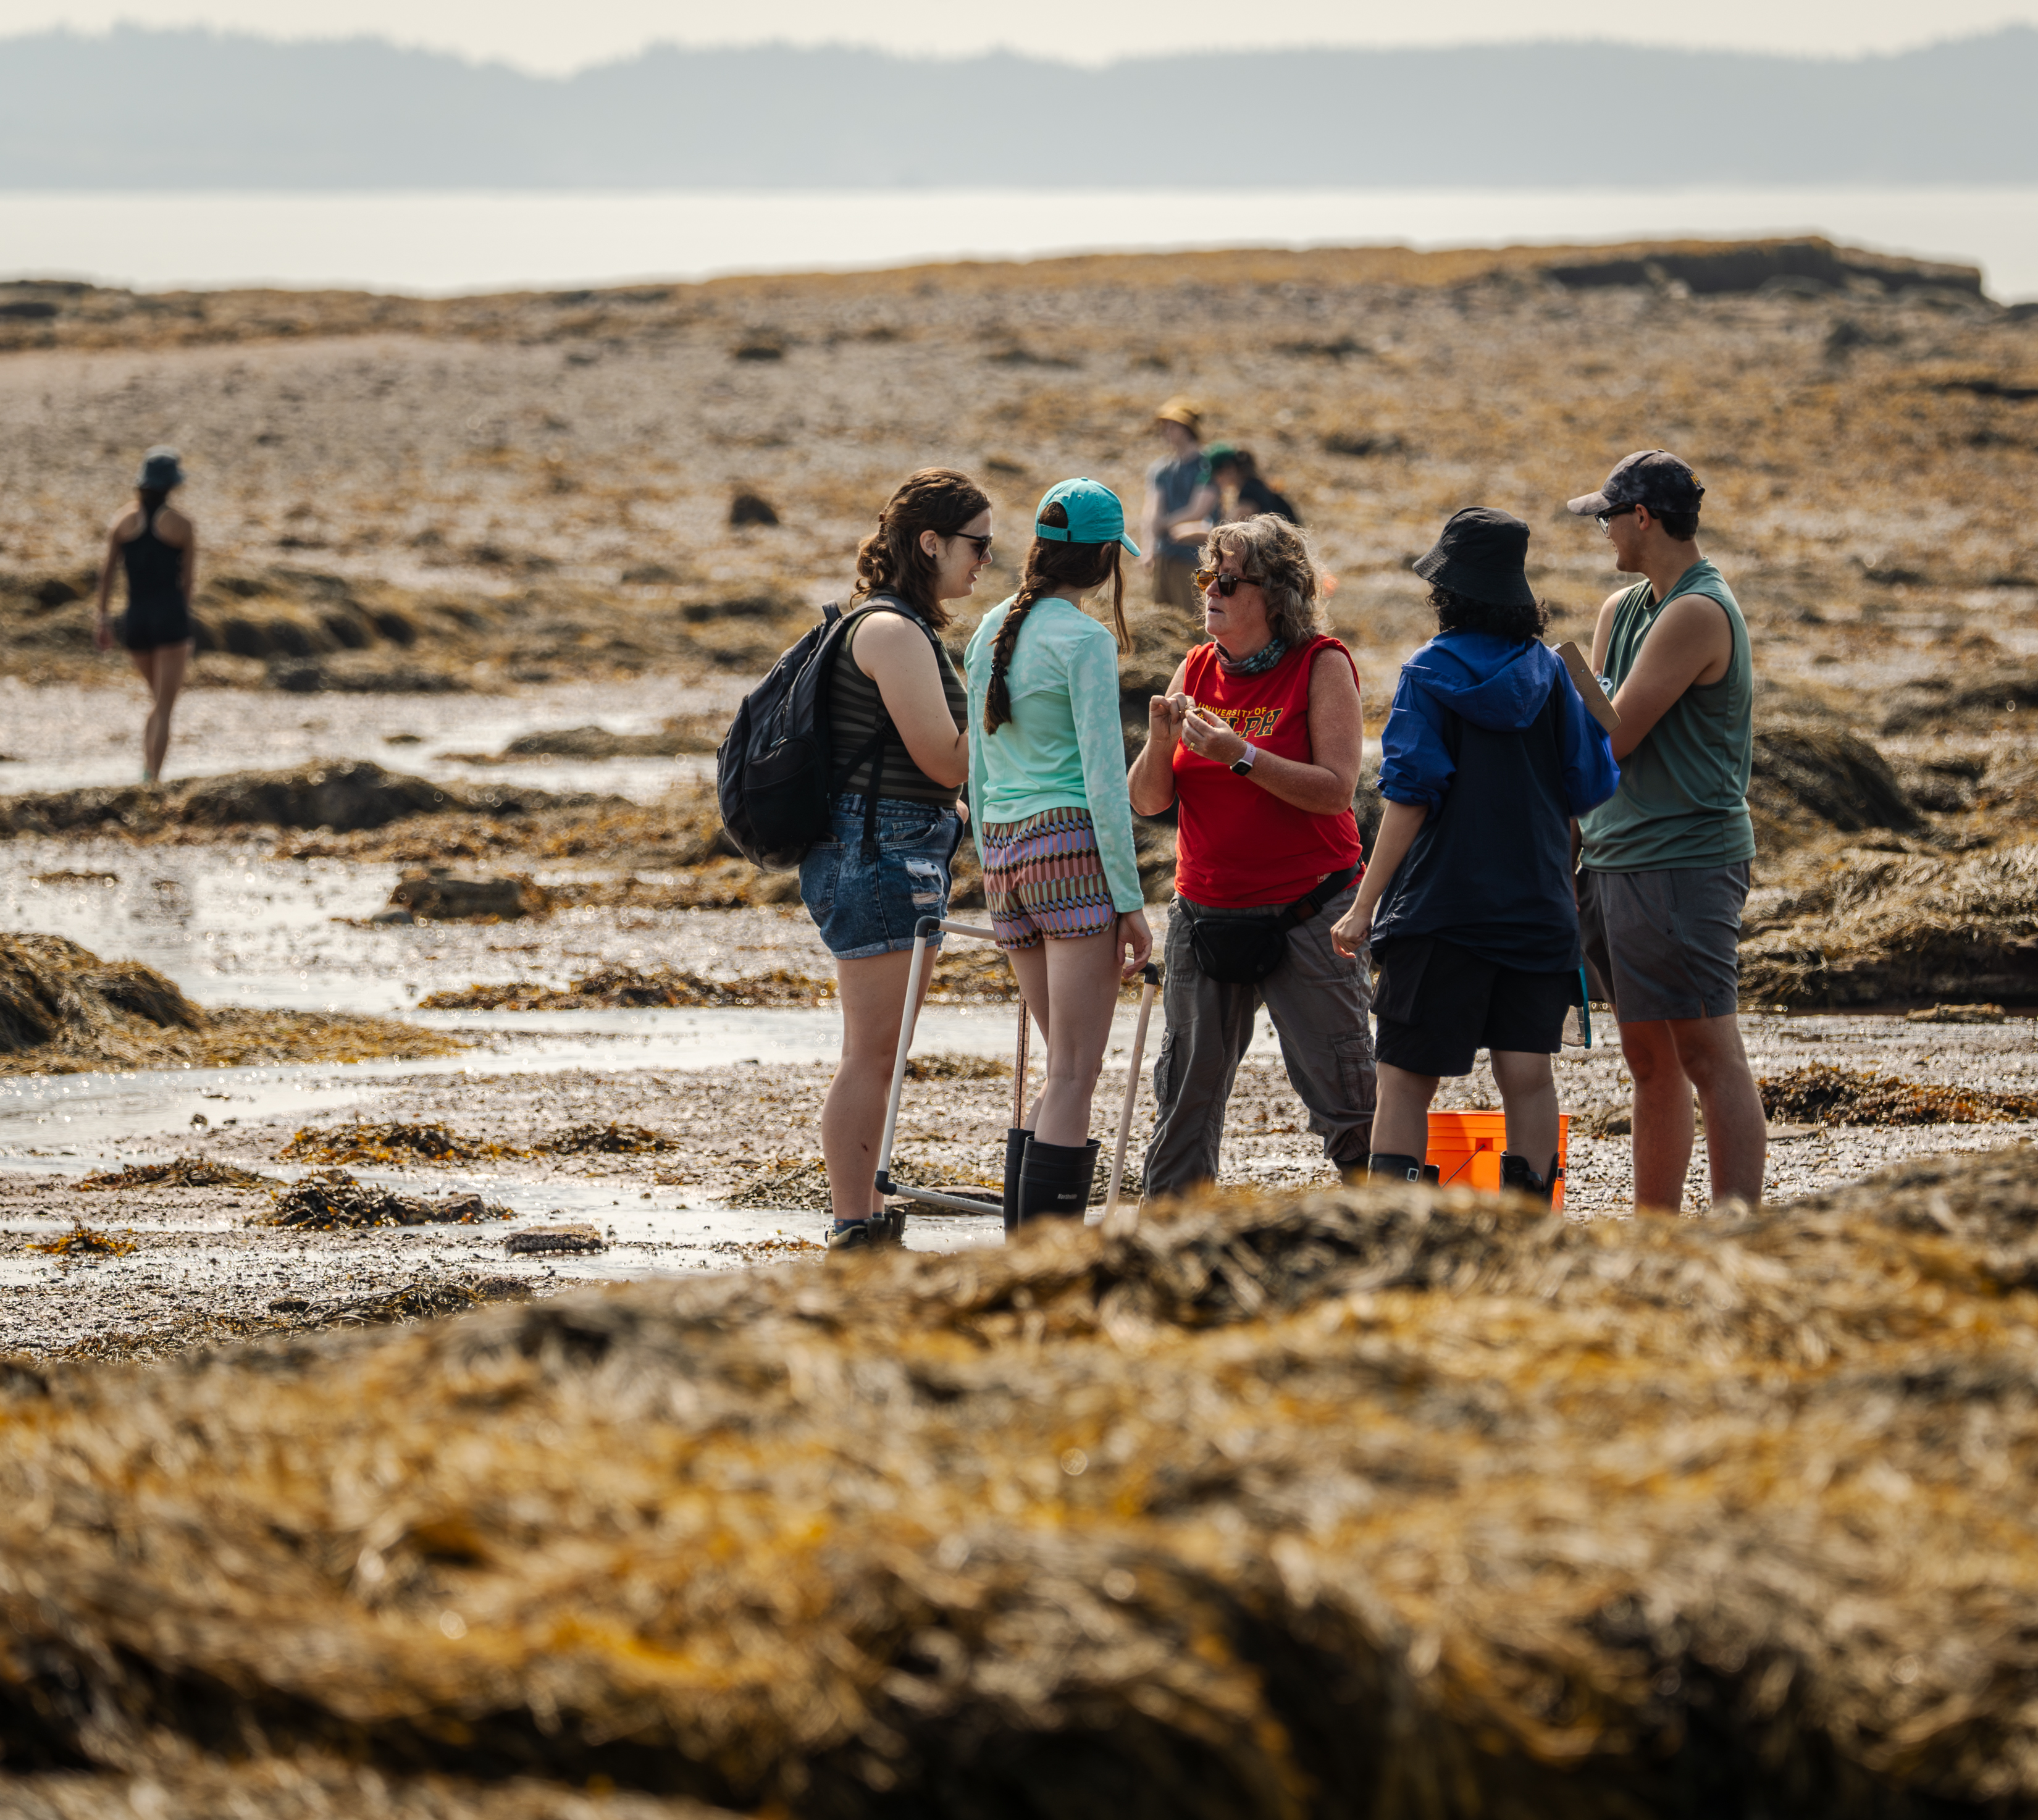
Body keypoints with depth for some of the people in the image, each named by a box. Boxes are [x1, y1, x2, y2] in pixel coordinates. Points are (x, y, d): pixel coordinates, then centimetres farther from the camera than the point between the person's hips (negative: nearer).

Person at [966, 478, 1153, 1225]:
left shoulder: (992, 632, 14)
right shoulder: (1084, 641, -9)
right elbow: (1104, 775, -12)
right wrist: (1130, 899, -10)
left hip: (1004, 853, 8)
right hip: (1073, 847, -8)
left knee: (1067, 1069, 15)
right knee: (1074, 1076, -7)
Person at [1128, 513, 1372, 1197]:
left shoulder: (1322, 665, -5)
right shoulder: (1197, 669, 10)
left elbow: (1336, 788, -16)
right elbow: (1148, 801, 8)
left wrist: (1241, 756, -24)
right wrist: (1161, 742, -12)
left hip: (1305, 912, -5)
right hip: (1206, 916, 5)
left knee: (1344, 1099, -5)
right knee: (1185, 1098, 8)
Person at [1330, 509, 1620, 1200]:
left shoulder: (1428, 675, -5)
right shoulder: (1549, 672, 4)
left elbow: (1410, 799, -10)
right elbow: (1590, 788, 6)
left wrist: (1364, 906, -7)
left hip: (1443, 904, -3)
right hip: (1537, 908, 3)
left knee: (1407, 1079, 2)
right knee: (1528, 1076, 4)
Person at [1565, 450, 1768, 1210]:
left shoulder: (1699, 613, -13)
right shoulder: (1621, 610, 16)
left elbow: (1610, 739, -16)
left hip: (1684, 862, -9)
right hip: (1615, 857, 9)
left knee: (1710, 1058, -10)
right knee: (1650, 1061, 13)